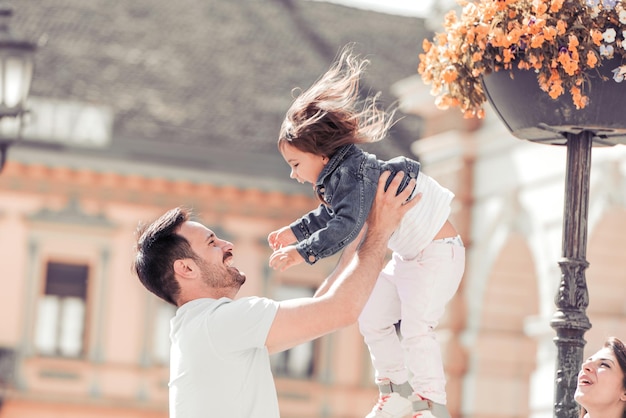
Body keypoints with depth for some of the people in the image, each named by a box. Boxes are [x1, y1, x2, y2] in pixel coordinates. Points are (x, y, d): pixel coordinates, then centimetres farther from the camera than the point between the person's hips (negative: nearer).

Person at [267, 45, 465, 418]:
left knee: (417, 327, -16)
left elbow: (348, 225, -40)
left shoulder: (353, 171, -28)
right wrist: (295, 231, 10)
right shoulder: (337, 175, 3)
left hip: (438, 252, -11)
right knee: (373, 318, 12)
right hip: (407, 257, 11)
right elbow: (329, 217, 20)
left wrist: (303, 252, -42)